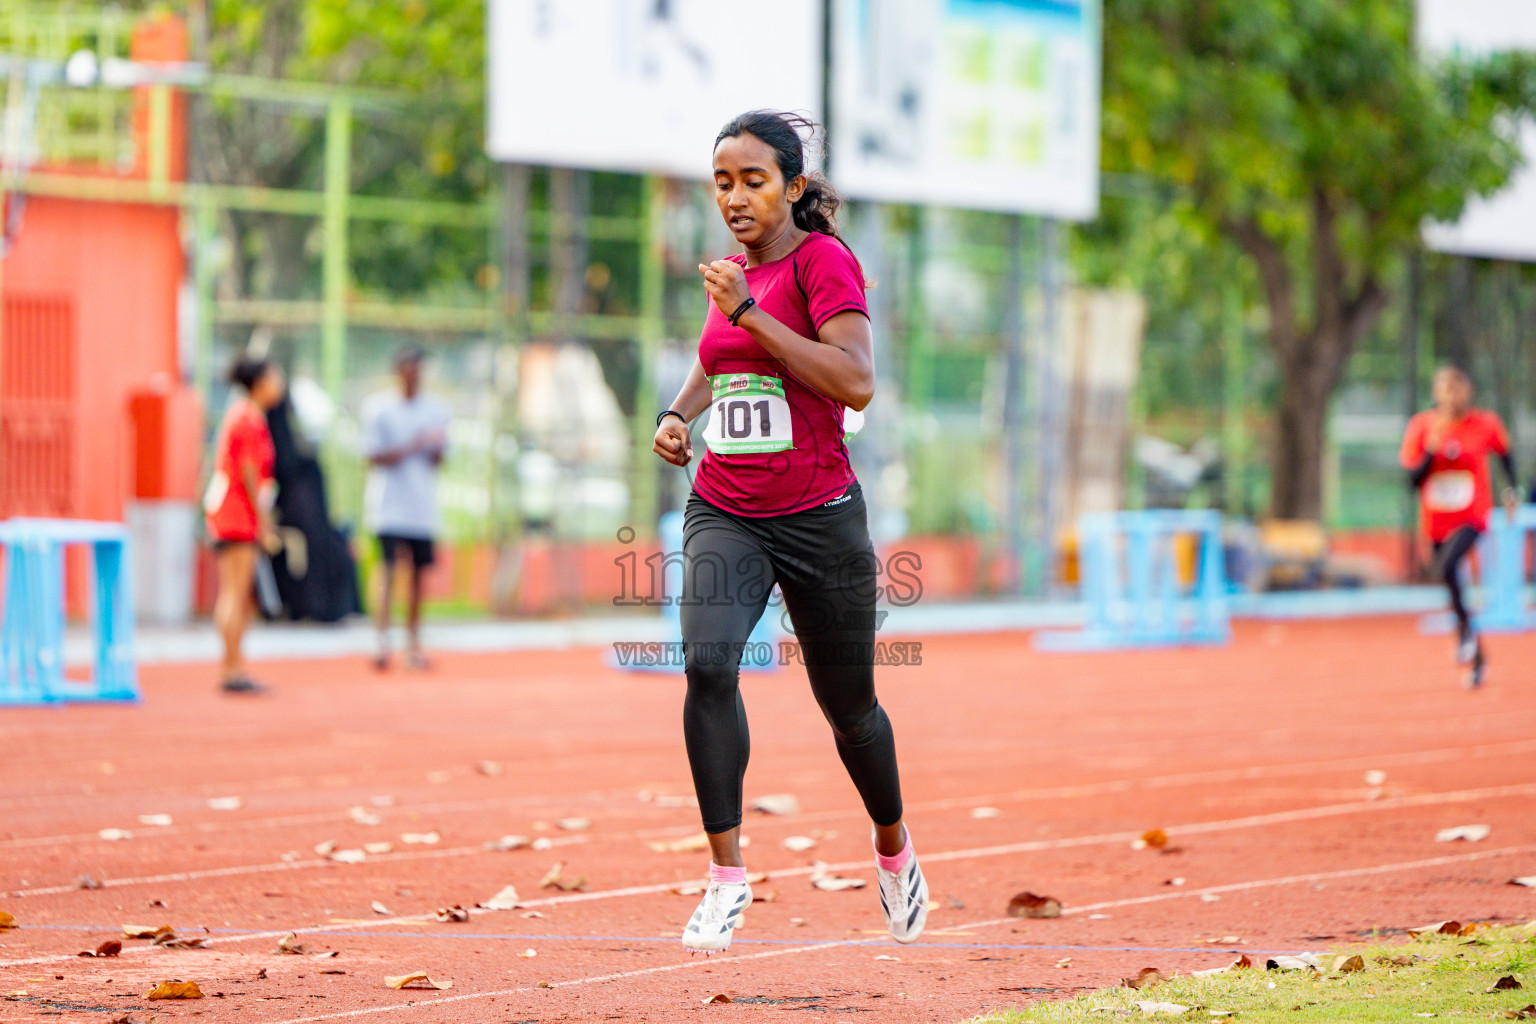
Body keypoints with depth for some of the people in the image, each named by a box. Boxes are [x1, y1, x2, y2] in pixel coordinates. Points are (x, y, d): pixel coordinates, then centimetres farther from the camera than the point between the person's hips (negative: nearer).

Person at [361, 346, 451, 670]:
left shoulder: (437, 409, 10)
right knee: (390, 570, -14)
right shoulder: (379, 407, -2)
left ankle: (413, 644, 15)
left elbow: (437, 460, 13)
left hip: (423, 507, 4)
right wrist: (410, 448, -20)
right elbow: (374, 457, -6)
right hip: (390, 506, -4)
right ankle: (383, 643, -19)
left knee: (418, 574, 6)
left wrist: (436, 447, -11)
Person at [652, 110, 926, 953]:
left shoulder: (823, 259, -9)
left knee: (848, 706, 10)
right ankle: (727, 875, -17)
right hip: (723, 514, 4)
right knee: (707, 663, -22)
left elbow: (857, 383, -23)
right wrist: (678, 411, 9)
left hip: (818, 518, -4)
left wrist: (749, 312, -24)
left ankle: (894, 847, 40)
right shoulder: (737, 272, 10)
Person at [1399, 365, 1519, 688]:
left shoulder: (1486, 425, -7)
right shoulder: (1422, 426, -5)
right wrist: (1432, 450, -21)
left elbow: (1504, 454, 14)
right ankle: (1478, 658, 30)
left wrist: (1512, 490, 8)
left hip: (1472, 517, -3)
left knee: (1447, 567, -31)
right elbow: (1412, 479, -7)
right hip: (1436, 520, 3)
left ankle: (1466, 627, -8)